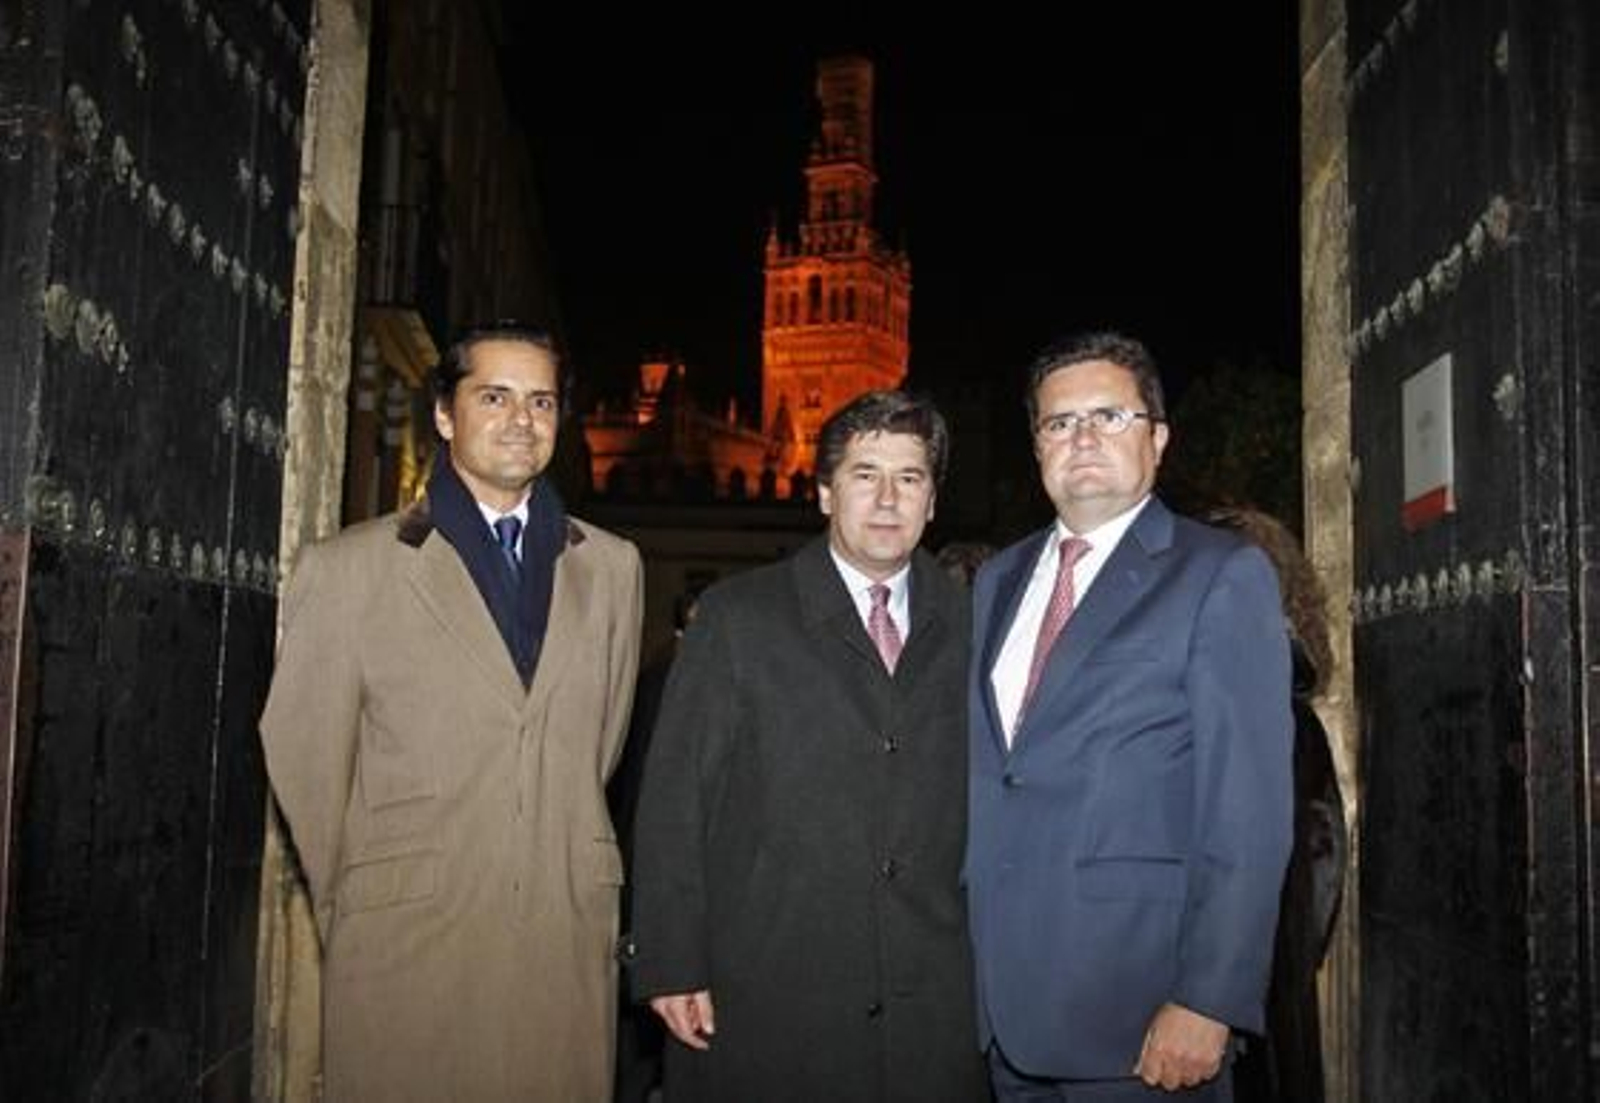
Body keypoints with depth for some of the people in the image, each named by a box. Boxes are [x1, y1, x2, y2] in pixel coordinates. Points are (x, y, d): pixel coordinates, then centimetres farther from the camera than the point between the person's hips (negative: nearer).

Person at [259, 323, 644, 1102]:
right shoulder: (348, 568, -1)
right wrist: (354, 910, 9)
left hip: (571, 939, 3)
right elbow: (303, 759, 3)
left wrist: (563, 862, 13)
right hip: (405, 947, -2)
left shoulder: (612, 567, 8)